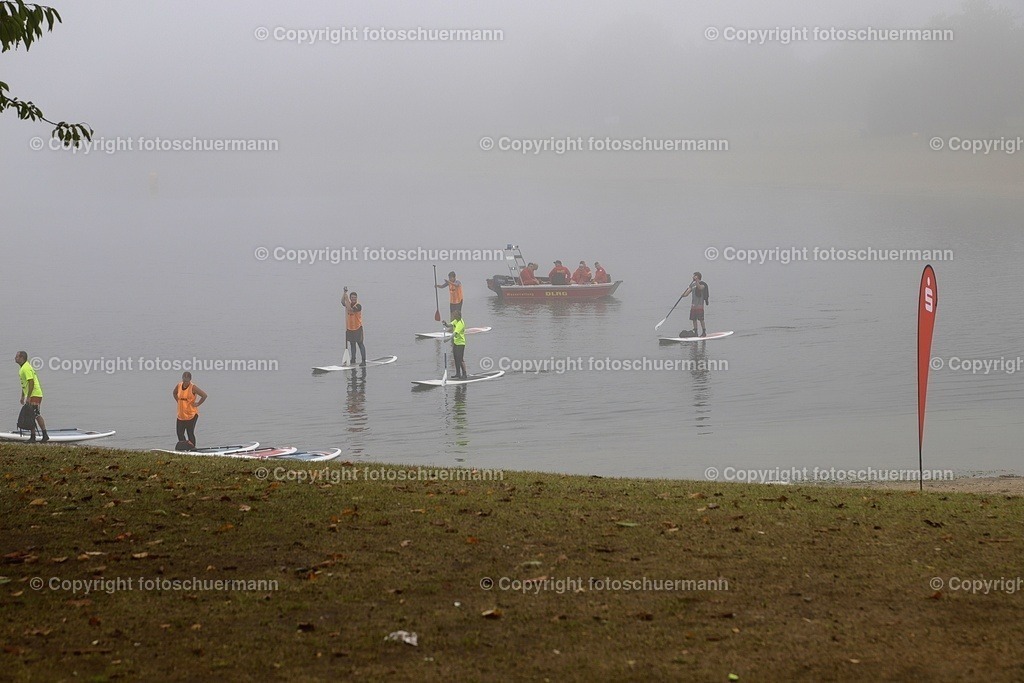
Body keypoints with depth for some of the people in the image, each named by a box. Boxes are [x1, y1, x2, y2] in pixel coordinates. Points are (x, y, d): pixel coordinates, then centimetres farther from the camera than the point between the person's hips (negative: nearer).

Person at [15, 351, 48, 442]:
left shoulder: (26, 368, -16)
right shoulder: (22, 368, 17)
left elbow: (31, 383, -23)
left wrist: (28, 397, -24)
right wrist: (22, 396, 25)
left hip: (34, 395, -10)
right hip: (30, 396, 10)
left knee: (36, 415, -13)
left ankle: (45, 435, -12)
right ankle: (33, 437, 13)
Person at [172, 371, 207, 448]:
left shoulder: (193, 388, -13)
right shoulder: (178, 386, 3)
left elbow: (204, 395, -16)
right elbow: (174, 393, 25)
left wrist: (198, 404, -13)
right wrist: (178, 401, 12)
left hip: (191, 415, -6)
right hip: (181, 415, 6)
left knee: (190, 433, -5)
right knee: (179, 433, 7)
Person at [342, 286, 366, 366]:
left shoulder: (358, 306, -14)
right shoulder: (349, 304, 6)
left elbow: (350, 309, -28)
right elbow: (342, 302, -10)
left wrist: (347, 300, -25)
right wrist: (344, 293, -19)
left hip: (357, 328, -6)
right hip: (349, 328, 6)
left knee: (360, 344, -5)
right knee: (352, 344, 12)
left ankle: (363, 360, -4)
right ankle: (353, 360, 20)